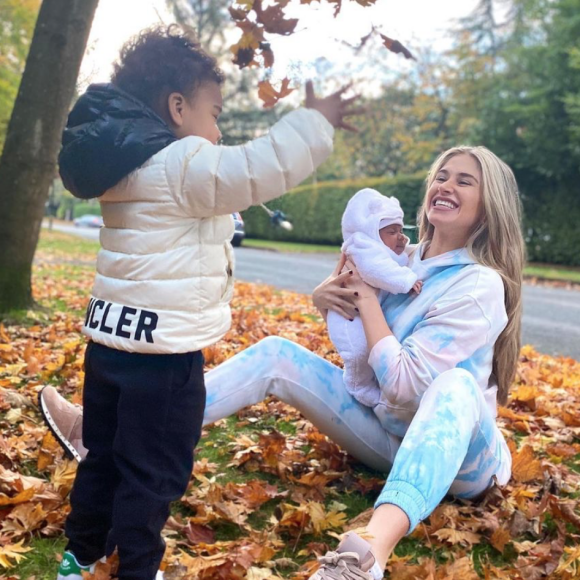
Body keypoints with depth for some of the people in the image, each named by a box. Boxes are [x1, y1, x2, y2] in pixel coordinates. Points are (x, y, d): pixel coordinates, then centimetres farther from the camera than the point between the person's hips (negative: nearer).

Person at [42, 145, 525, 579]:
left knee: (455, 384, -41)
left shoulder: (480, 287, -18)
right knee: (277, 354, -4)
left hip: (458, 457, -6)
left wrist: (367, 297, -20)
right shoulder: (404, 259, 2)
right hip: (386, 433, 7)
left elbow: (403, 387, -26)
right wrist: (326, 296, -7)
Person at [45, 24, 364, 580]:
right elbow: (262, 169, -19)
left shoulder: (129, 164, 13)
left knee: (103, 458, 22)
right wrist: (315, 120, -6)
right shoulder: (181, 165, -17)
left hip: (111, 343, 9)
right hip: (162, 354, -9)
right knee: (154, 475, 7)